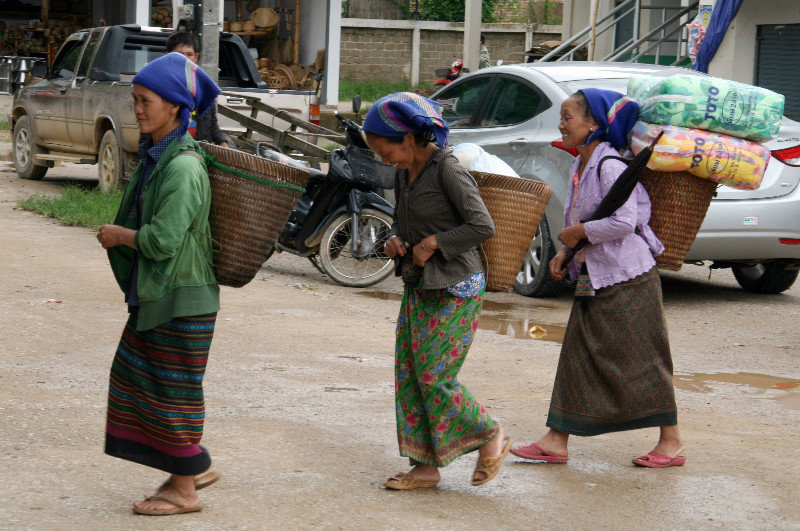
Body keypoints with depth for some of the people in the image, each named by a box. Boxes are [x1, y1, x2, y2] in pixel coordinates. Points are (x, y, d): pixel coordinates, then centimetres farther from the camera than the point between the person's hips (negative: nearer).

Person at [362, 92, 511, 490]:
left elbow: (483, 226, -20)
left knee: (434, 378, -9)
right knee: (408, 375, 5)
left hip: (455, 291, -9)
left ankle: (491, 436, 13)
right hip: (420, 287, 9)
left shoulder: (447, 170, -16)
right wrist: (396, 240, 3)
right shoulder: (404, 173, 9)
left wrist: (433, 243, -17)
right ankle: (425, 466, 11)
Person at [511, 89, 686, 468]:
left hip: (628, 279, -9)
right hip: (593, 277, 9)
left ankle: (671, 441, 10)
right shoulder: (580, 166, 11)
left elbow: (624, 222, -26)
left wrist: (580, 233, -16)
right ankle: (557, 440, 9)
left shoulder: (609, 166, -17)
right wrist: (565, 253, 5)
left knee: (640, 359, -1)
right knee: (578, 356, 7)